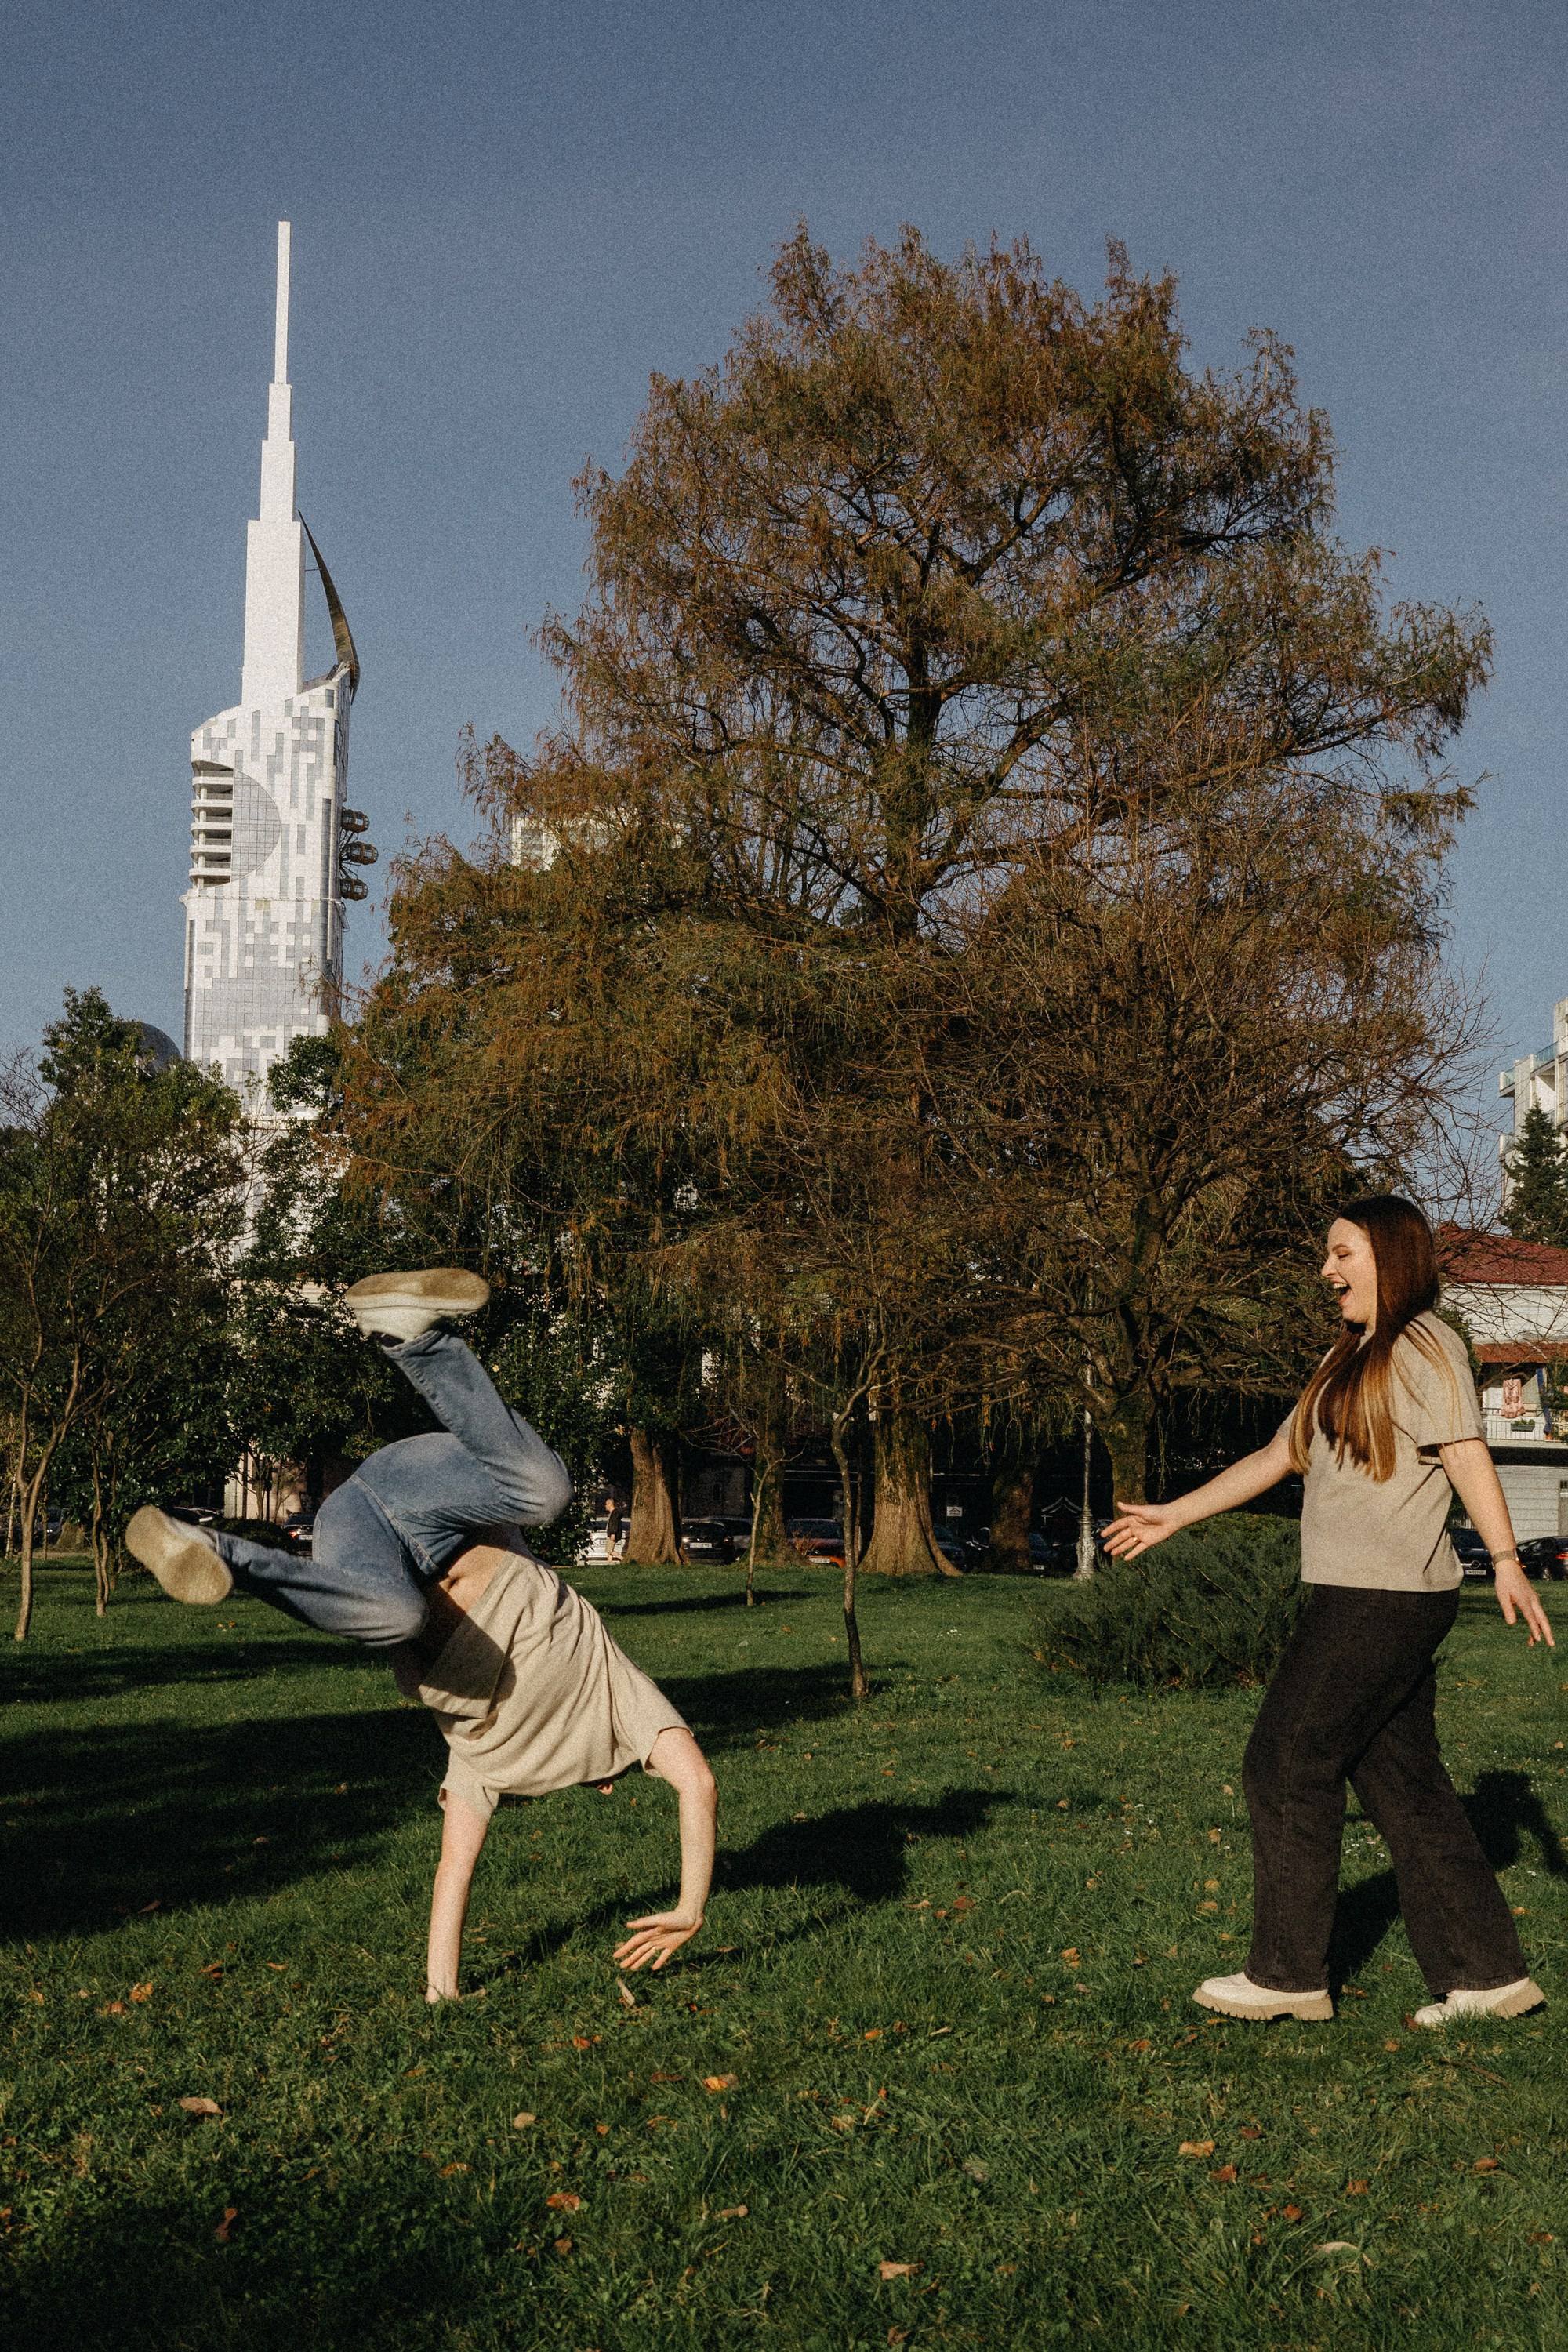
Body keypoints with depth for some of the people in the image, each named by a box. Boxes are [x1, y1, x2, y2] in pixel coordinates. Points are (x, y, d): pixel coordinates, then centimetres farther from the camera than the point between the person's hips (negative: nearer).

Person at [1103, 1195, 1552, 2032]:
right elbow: (1277, 1457, 24)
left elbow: (1467, 1455, -19)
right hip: (1356, 1599, 9)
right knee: (1400, 1781, 9)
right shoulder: (1349, 1360, 21)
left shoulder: (1424, 1345, -8)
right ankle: (1486, 1971, 13)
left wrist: (1506, 1564, -30)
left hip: (1387, 1600, -9)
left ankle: (1288, 1972, 6)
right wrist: (1172, 1517, 24)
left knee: (1287, 1763, -4)